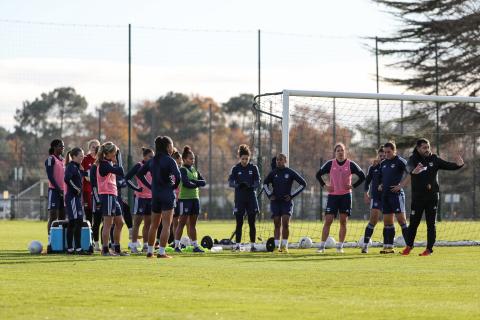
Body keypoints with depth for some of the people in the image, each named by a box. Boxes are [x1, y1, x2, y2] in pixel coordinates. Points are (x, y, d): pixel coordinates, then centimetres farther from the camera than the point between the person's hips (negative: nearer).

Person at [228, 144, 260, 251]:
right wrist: (238, 185, -25)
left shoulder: (253, 168, 4)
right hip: (239, 198, -1)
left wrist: (251, 186, -21)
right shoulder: (235, 169, 2)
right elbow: (230, 182, -6)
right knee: (239, 223, -1)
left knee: (252, 223, 1)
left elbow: (258, 181, 0)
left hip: (251, 198, 1)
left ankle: (252, 245, 4)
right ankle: (237, 245, 3)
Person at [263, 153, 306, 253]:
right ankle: (277, 246, 5)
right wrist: (269, 195, 7)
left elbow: (303, 184, 1)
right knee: (277, 224, 2)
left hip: (286, 201, -2)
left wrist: (292, 195, -3)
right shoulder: (273, 173, 4)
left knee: (285, 223, -13)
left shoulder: (290, 172, -3)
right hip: (275, 202, 2)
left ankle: (284, 245, -5)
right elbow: (265, 183, 21)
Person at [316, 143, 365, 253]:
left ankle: (340, 246, 9)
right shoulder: (330, 164, 1)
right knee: (328, 220, -6)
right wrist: (324, 185, 0)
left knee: (343, 222, 2)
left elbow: (362, 176, 4)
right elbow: (318, 174, 10)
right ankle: (322, 246, -4)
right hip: (332, 195, 0)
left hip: (345, 196, 0)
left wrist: (353, 186, -4)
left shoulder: (350, 164, -1)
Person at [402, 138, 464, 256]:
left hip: (432, 196, 1)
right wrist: (413, 171, -52)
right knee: (413, 223, 5)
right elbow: (409, 167, -27)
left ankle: (429, 249, 8)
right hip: (417, 196, -1)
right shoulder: (413, 159, -6)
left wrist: (458, 165, -26)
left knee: (431, 224, 2)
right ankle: (409, 246, 22)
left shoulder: (434, 159, 2)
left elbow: (448, 165, -4)